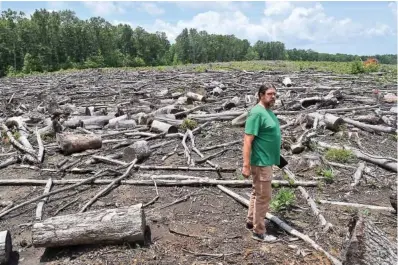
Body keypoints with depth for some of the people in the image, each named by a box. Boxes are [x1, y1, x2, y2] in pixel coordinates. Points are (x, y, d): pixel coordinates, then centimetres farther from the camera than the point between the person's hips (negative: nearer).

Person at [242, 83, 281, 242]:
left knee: (257, 193, 20)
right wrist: (246, 165, -26)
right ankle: (258, 232, 14)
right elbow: (248, 140, -24)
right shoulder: (257, 113, -20)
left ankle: (251, 222, 35)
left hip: (266, 160, 10)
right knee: (263, 196, 0)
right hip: (261, 162, -10)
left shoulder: (268, 111, 9)